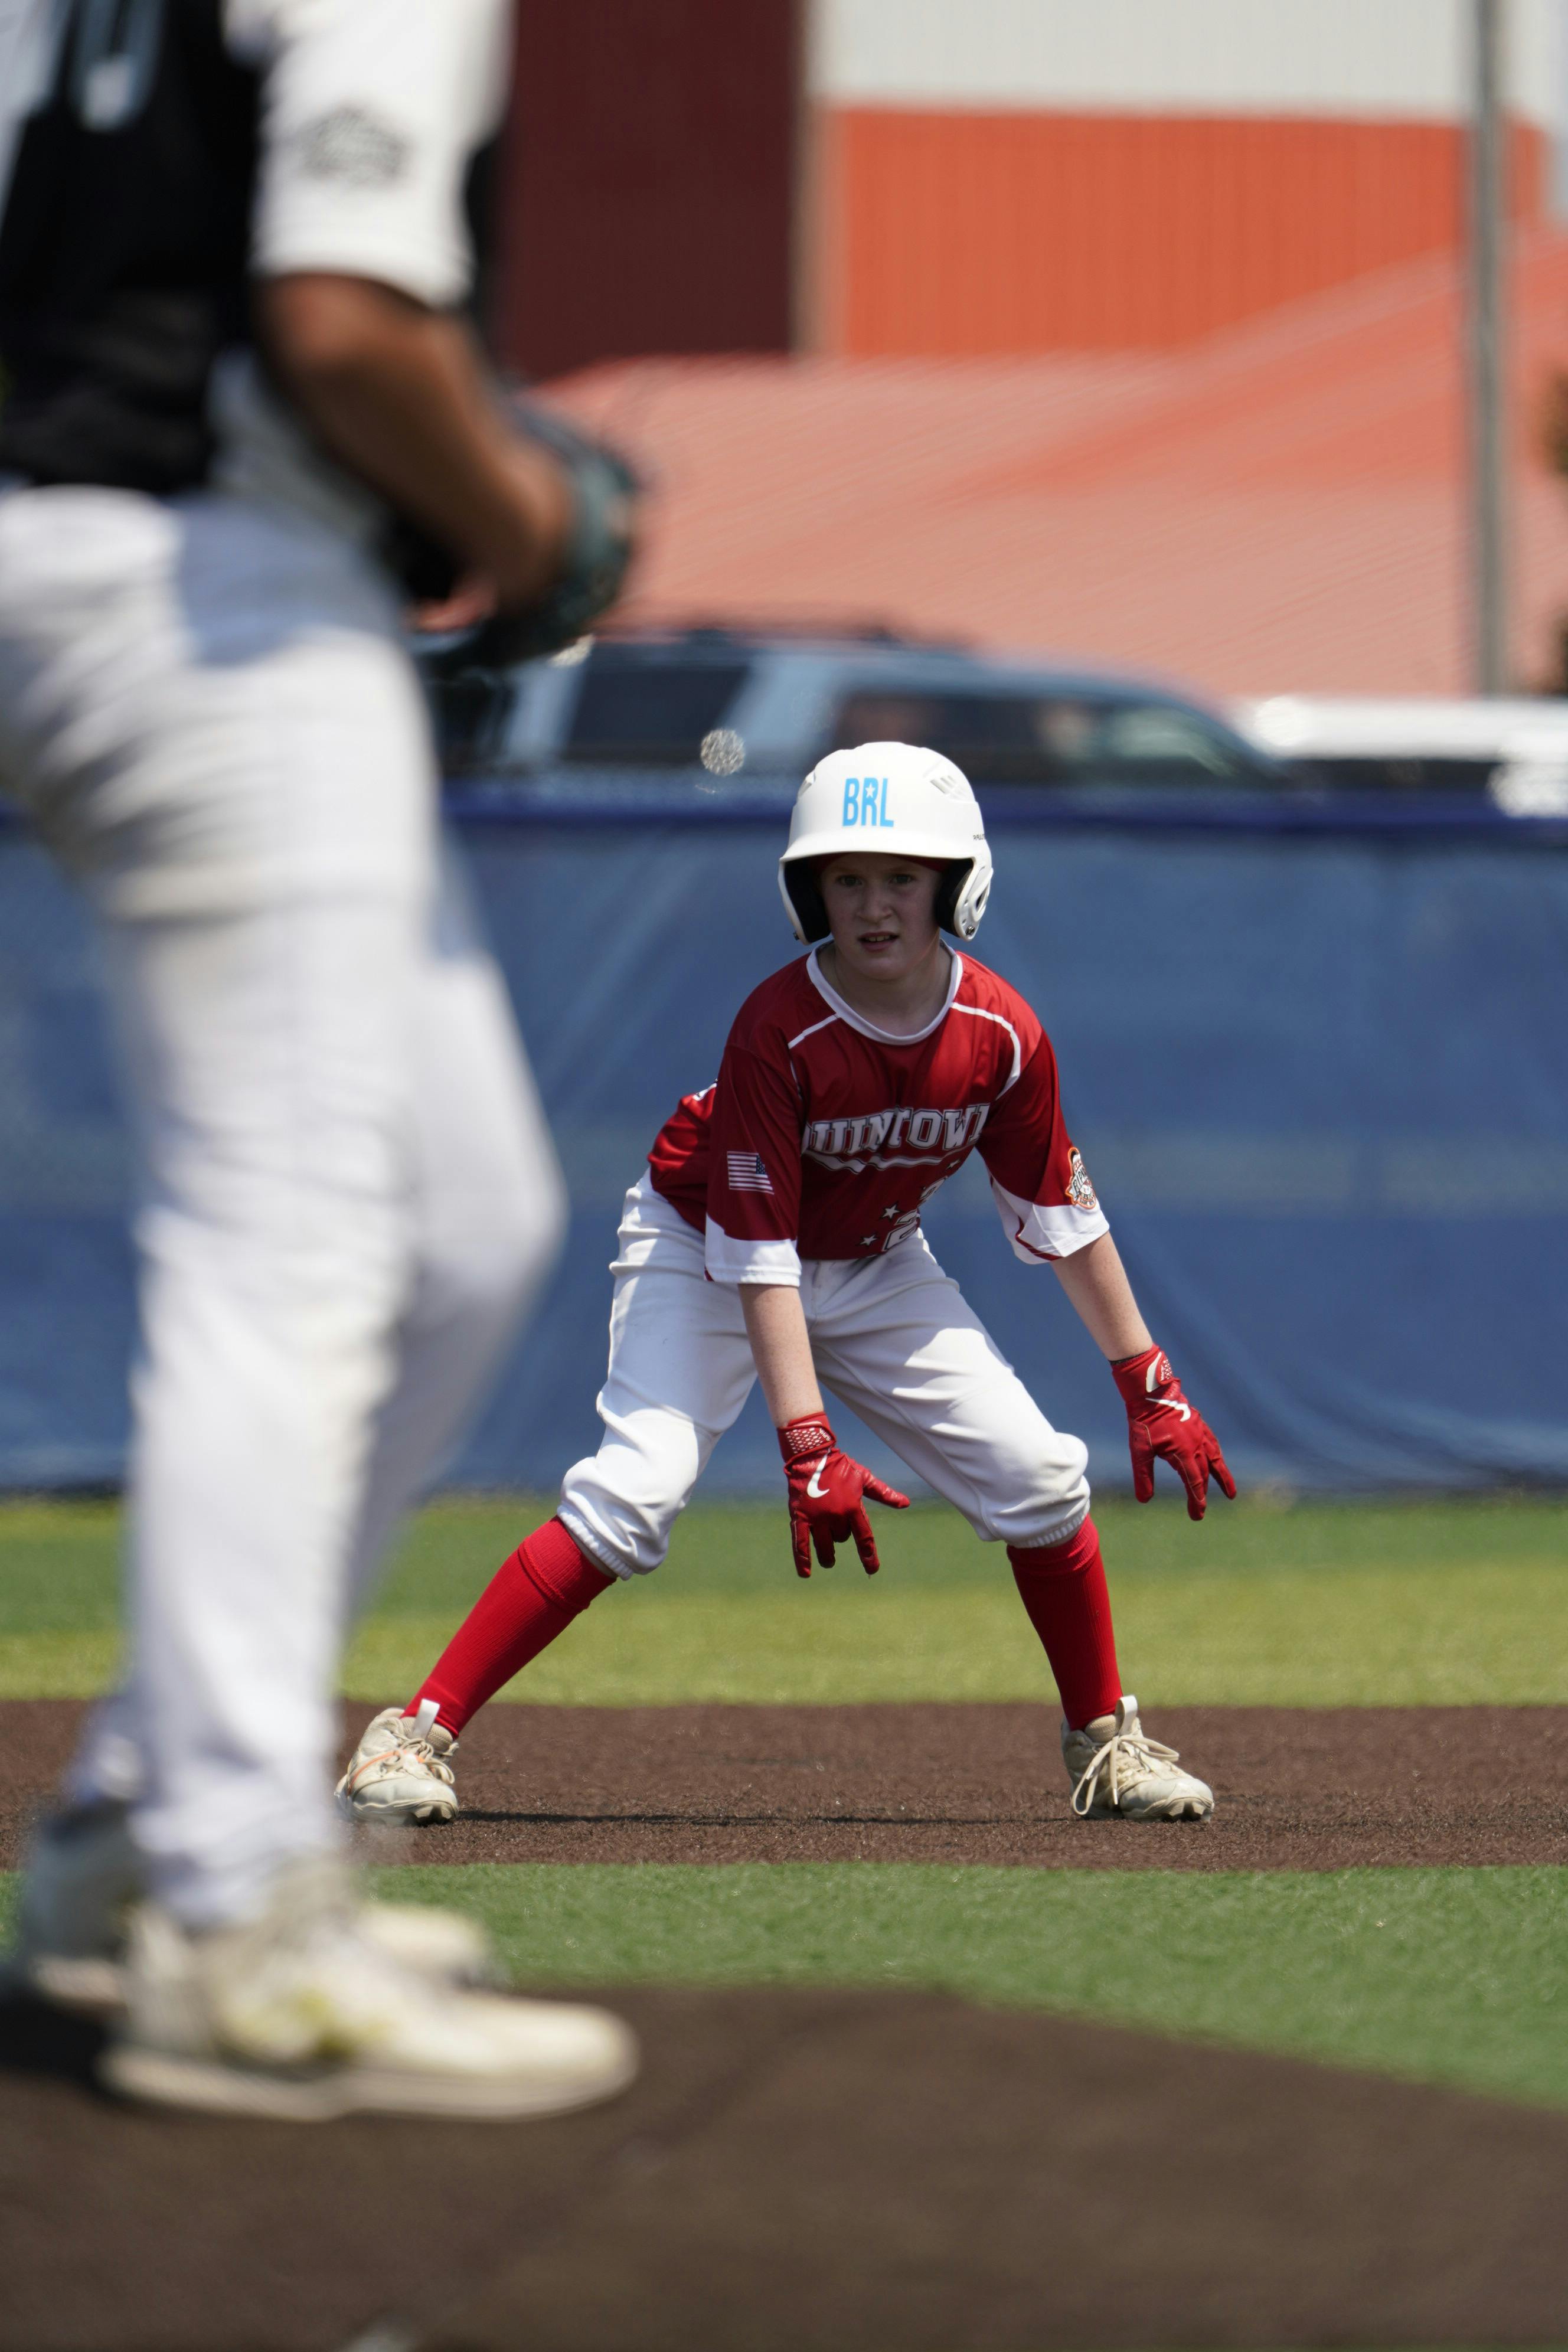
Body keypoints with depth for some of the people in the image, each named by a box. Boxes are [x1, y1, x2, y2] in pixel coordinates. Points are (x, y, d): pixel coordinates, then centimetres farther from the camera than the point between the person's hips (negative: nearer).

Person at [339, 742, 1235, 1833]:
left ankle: (1108, 1742, 17)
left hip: (876, 1271, 5)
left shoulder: (1005, 1035, -18)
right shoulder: (780, 1030, -31)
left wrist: (1149, 1383, -1)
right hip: (704, 1250, -5)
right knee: (636, 1491, -24)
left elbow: (1059, 1215, -3)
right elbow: (759, 1254, -31)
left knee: (1038, 1476, -4)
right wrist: (808, 1445, -38)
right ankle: (417, 1734, -23)